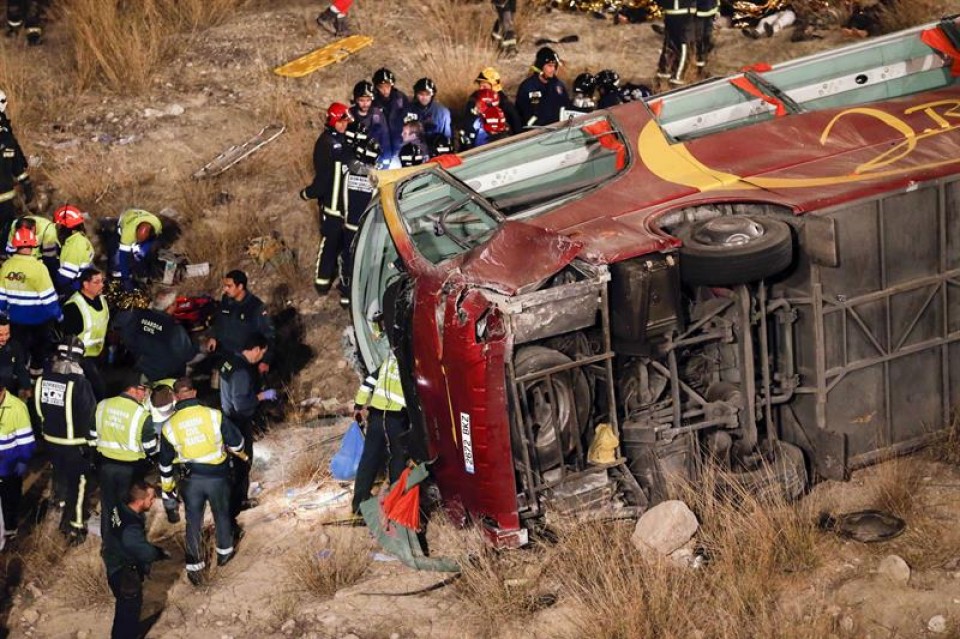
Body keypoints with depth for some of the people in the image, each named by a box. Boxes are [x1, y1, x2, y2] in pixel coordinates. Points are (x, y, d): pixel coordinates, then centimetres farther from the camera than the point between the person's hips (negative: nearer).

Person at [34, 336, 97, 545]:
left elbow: (39, 409, 5)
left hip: (51, 440, 5)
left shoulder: (43, 378, -7)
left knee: (60, 477, 23)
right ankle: (75, 528, 16)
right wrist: (91, 441, -5)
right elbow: (89, 414, -18)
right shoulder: (79, 383, -24)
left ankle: (65, 517, 39)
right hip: (75, 443, -5)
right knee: (77, 483, 9)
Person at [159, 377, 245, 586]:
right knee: (221, 514, 23)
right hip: (217, 475, -1)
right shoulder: (214, 416, -16)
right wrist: (241, 454, 18)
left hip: (190, 479, 1)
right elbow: (236, 442, -6)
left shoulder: (169, 426, -9)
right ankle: (224, 552, 41)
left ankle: (194, 567, 16)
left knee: (193, 521, 13)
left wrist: (167, 486, 18)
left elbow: (165, 461, 3)